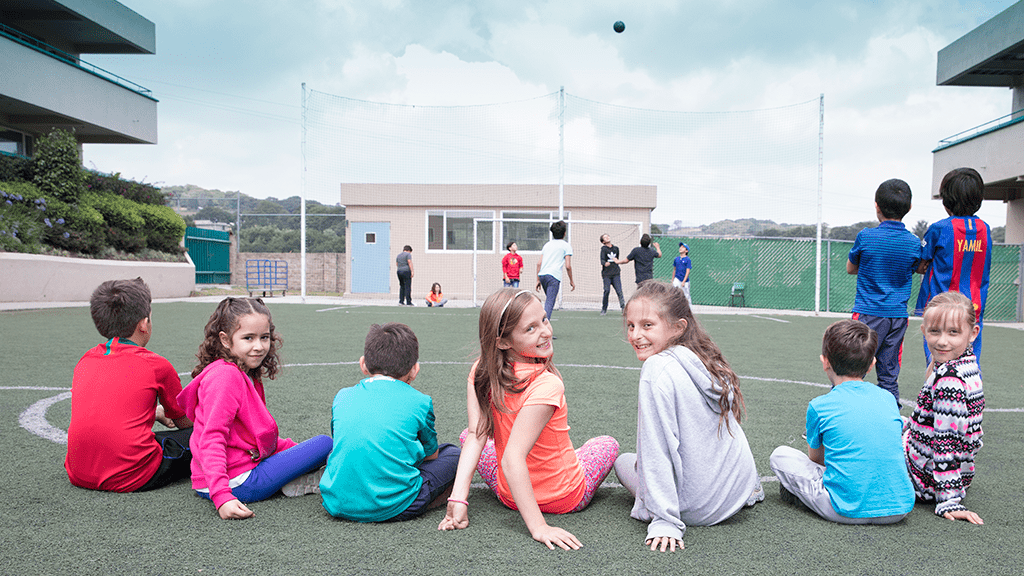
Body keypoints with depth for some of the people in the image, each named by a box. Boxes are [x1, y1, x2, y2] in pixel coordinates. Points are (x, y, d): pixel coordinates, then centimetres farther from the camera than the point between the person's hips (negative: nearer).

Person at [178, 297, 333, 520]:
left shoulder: (247, 375, 14)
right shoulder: (226, 376, -19)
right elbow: (212, 438, -26)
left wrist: (294, 448, 13)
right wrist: (222, 497, -33)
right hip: (239, 483, -10)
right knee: (325, 444, -10)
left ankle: (294, 482, 6)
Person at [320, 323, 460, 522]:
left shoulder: (343, 396, 9)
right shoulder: (419, 402, 0)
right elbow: (431, 454, 15)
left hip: (338, 505, 4)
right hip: (394, 508, -3)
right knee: (452, 453, 17)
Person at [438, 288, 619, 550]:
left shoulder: (481, 371, -16)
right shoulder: (547, 386, -33)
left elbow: (476, 435, -22)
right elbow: (511, 459, -37)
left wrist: (458, 499, -21)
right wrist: (538, 527, -35)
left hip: (508, 495, 4)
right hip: (568, 498, -3)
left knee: (467, 434, 29)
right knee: (608, 443, 24)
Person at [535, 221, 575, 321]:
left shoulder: (547, 244, 21)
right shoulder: (566, 246, 5)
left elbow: (539, 263, 16)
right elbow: (568, 266, -3)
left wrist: (538, 280, 20)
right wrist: (571, 281, 8)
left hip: (542, 275, 6)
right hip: (554, 276, -6)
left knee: (549, 300, 20)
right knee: (549, 303, -10)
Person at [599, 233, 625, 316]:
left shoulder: (616, 248, 15)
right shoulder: (603, 249, 1)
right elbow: (602, 259, -14)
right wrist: (605, 263, -33)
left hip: (616, 274, 3)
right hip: (606, 274, -3)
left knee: (619, 291, -9)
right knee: (606, 291, -8)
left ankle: (623, 307, -7)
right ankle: (604, 309, 5)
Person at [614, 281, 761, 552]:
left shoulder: (658, 368, -23)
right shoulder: (708, 361, 0)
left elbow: (656, 451, -24)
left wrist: (664, 521, -21)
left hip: (700, 509, -6)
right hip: (742, 488, 6)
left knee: (623, 460, 18)